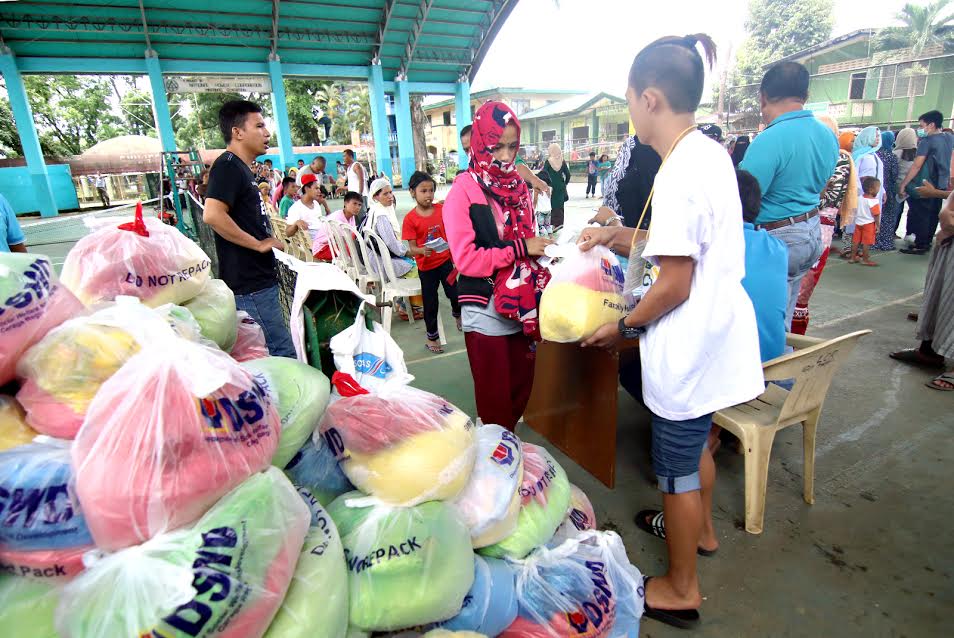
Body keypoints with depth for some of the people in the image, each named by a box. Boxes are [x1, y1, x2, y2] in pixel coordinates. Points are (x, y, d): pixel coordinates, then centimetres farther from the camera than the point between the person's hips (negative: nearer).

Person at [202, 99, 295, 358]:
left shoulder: (242, 169, 19)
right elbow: (212, 215, -27)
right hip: (249, 285, -10)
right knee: (283, 356, -7)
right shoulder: (227, 166, -12)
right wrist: (259, 244, -19)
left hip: (259, 280, 10)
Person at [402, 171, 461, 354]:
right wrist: (423, 251, -34)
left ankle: (457, 313, 41)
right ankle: (432, 336, 30)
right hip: (426, 266, -2)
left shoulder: (442, 209, -5)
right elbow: (412, 248, -13)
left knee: (454, 293, 4)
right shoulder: (410, 218, -13)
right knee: (430, 302, 10)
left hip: (445, 261, 2)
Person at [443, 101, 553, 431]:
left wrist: (541, 248, 0)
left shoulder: (518, 184, 10)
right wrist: (520, 249, -18)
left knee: (521, 390, 16)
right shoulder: (463, 190, -10)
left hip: (523, 307, 6)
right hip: (486, 313, -6)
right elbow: (465, 259, -17)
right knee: (495, 399, 7)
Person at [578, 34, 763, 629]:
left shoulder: (679, 173, -24)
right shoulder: (711, 152, 5)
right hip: (717, 329, 9)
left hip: (688, 342, -9)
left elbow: (674, 286, -23)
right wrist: (619, 235, 12)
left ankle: (681, 589, 29)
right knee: (696, 442, 27)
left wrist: (624, 327, -9)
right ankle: (700, 529, 52)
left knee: (677, 466, 8)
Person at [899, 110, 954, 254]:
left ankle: (919, 246, 1)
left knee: (920, 216, -2)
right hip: (942, 184, 8)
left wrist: (903, 184, -16)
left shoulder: (927, 141, -16)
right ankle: (927, 242, 22)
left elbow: (916, 166, -19)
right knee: (933, 215, 14)